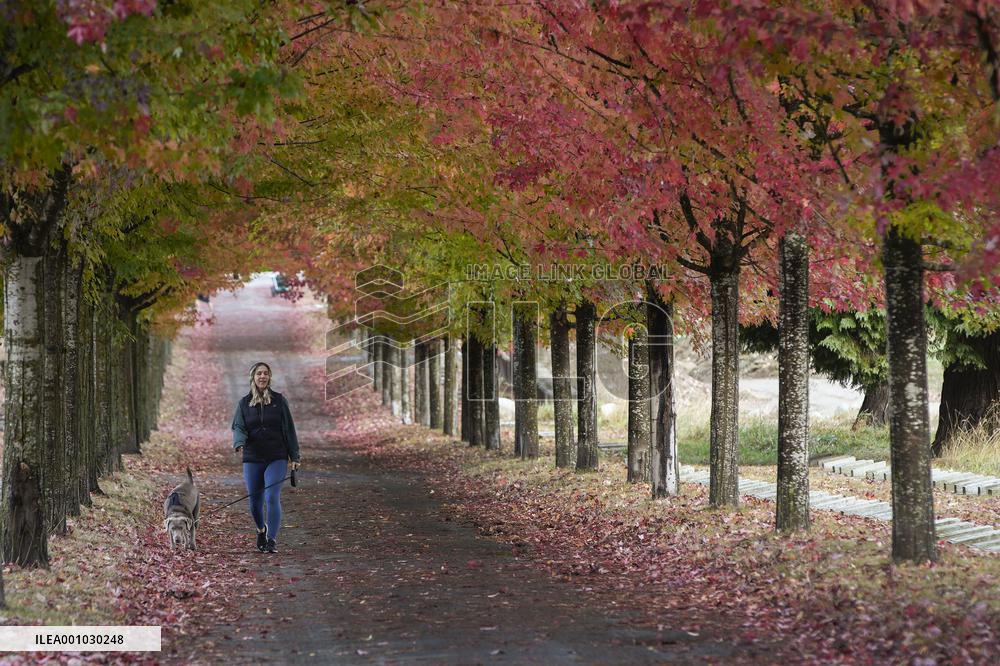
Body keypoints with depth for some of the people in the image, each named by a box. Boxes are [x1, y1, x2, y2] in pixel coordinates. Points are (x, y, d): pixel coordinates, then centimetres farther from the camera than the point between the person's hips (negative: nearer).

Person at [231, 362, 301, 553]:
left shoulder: (279, 400, 3)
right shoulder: (244, 403, 6)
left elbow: (288, 429, 5)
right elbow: (238, 427, -2)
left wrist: (294, 456, 3)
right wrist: (239, 443, -24)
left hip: (276, 458, -2)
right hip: (252, 459, 2)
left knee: (272, 498, -17)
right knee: (255, 501, 7)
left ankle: (272, 540, -17)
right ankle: (261, 529, 37)